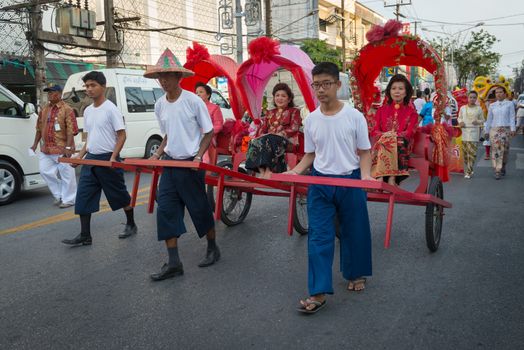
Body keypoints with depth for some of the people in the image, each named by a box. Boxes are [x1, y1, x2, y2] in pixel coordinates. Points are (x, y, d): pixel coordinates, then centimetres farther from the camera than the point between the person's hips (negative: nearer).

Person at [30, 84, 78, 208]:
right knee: (45, 171, 9)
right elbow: (39, 128, 19)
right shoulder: (44, 110, 13)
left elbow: (71, 131, -15)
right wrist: (35, 144, 14)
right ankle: (59, 195, 23)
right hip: (46, 149, 7)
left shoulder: (67, 110, -9)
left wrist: (68, 147, -21)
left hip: (61, 149, -7)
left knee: (66, 174, 0)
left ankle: (68, 199, 12)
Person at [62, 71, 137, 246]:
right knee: (83, 197, 2)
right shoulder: (87, 111, 11)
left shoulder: (110, 109, -11)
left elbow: (122, 135, -13)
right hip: (91, 159, 7)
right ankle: (85, 236, 9)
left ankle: (131, 225, 27)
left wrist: (113, 157, -22)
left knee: (120, 195, 7)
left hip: (108, 159, -7)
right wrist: (80, 156, 7)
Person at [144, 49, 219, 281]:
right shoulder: (160, 105, 6)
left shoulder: (193, 100, -11)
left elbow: (209, 132, -6)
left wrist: (199, 156, -18)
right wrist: (157, 154, 3)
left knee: (200, 208, 6)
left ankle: (213, 249, 29)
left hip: (190, 164, -5)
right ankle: (173, 263, 7)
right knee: (165, 210, -1)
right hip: (170, 163, 6)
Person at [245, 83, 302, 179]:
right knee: (255, 142, -30)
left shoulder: (294, 111, 13)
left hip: (286, 140, -4)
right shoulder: (270, 113, 28)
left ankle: (268, 171, -44)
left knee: (268, 141, -37)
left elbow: (294, 129, -3)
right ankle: (262, 172, -42)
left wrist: (279, 134, -16)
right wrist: (261, 136, -8)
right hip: (268, 139, 5)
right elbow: (263, 128, 17)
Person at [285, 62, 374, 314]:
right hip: (320, 182, 2)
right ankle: (319, 292, 3)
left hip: (350, 182, -1)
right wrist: (294, 172, -5)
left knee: (354, 231, 14)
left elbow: (364, 152, 0)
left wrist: (365, 175, -17)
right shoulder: (311, 120, 1)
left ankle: (356, 273, 40)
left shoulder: (354, 116, -7)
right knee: (318, 236, -3)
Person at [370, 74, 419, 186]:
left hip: (402, 145, -1)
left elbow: (410, 132, 0)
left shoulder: (411, 111, 15)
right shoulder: (382, 109, 21)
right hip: (382, 142, 2)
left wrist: (395, 135, -17)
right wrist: (384, 135, -13)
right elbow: (375, 130, 9)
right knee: (383, 145, -35)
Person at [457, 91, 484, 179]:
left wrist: (478, 122, -13)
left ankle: (469, 172, -8)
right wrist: (460, 122, -4)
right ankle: (468, 170, 20)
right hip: (464, 131, 2)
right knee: (465, 152, 6)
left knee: (472, 152, -10)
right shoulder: (463, 108, 7)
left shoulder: (479, 109, 3)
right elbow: (459, 117, 18)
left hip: (474, 132, -2)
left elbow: (482, 120, 9)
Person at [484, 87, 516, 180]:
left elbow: (512, 117, 0)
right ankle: (498, 171, -5)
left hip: (505, 130, -1)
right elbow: (489, 119, 13)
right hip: (494, 130, 1)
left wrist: (512, 129, -10)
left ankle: (503, 167, 22)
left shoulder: (509, 104, 6)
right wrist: (486, 131, 11)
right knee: (495, 150, -7)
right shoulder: (492, 105, 10)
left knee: (504, 150, 2)